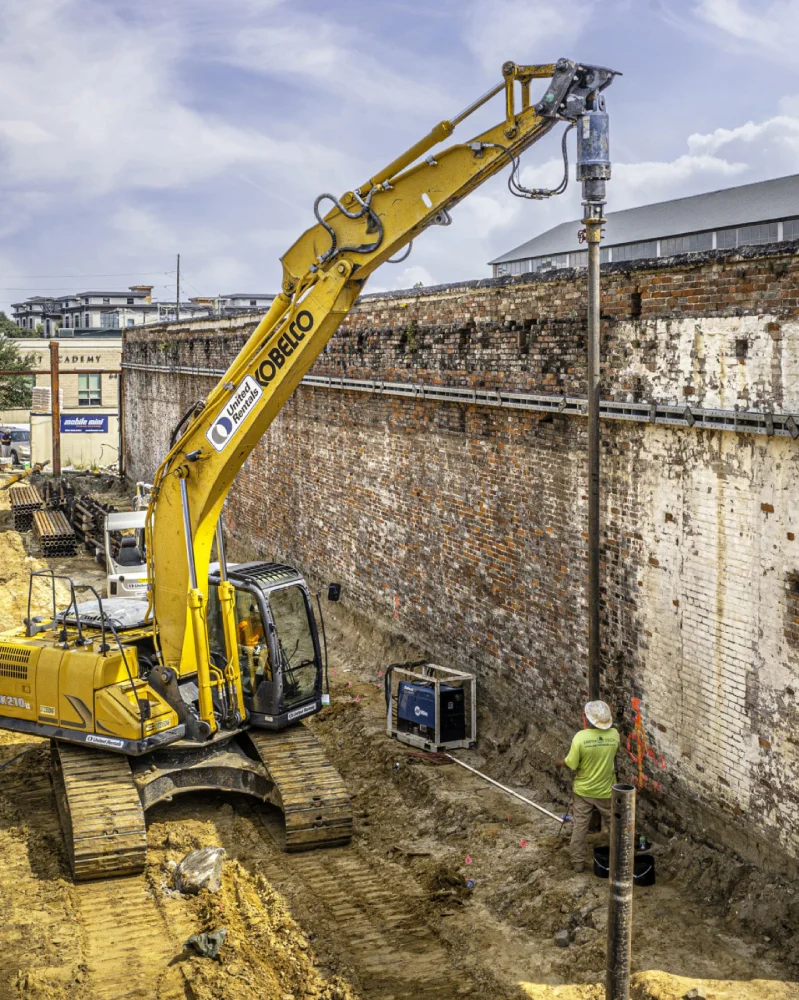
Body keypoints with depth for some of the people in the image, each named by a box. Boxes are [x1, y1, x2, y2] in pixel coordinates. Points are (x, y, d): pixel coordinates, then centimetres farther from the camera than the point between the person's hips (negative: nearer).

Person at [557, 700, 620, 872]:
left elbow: (571, 764, -16)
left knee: (579, 827, 12)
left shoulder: (580, 737, -24)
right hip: (606, 791, 1)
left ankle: (578, 862, 19)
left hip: (583, 790, -1)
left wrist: (561, 763, 6)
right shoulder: (614, 734, -15)